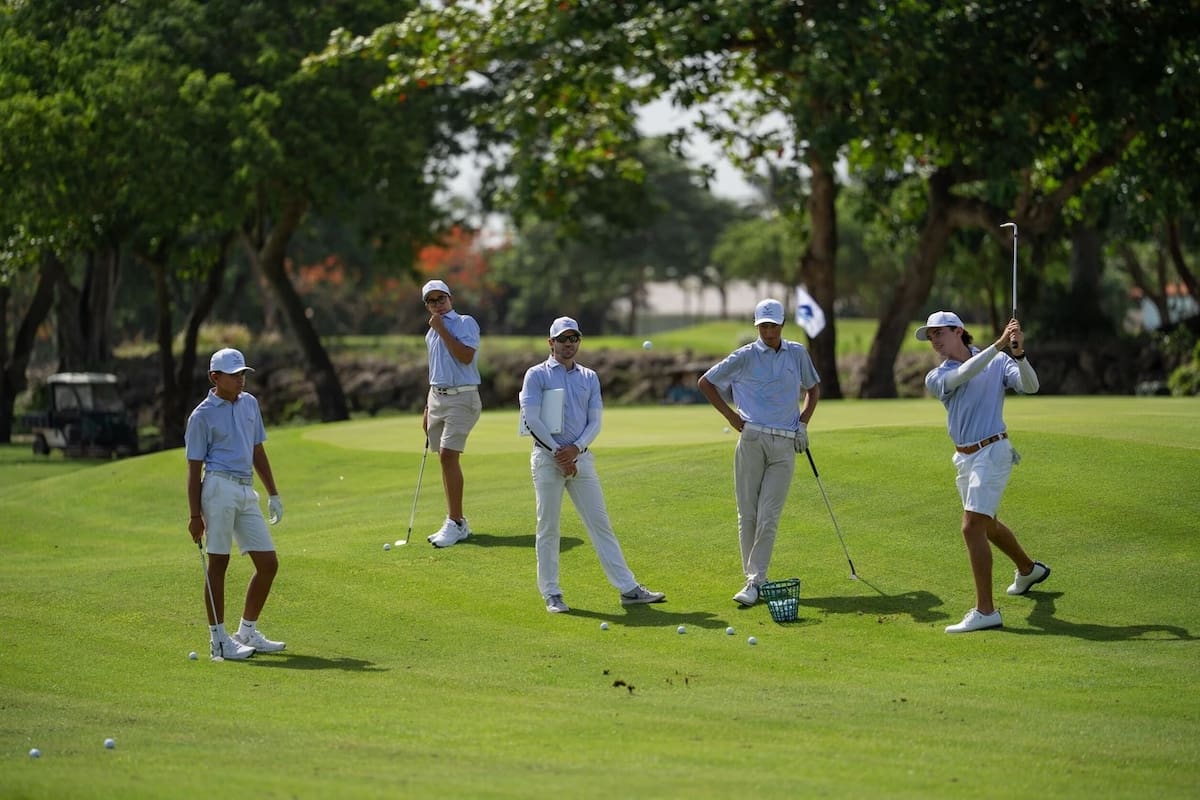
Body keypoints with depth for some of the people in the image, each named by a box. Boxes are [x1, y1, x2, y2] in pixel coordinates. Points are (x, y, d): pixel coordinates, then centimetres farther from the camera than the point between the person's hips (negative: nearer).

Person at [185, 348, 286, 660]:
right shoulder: (202, 416, -4)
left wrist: (273, 494, 19)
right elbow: (194, 468, -4)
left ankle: (247, 632, 18)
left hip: (246, 491, 7)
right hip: (220, 488, -7)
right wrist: (195, 515, -8)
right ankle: (219, 639, 3)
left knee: (268, 564, 5)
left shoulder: (250, 404, 15)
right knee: (218, 563, -3)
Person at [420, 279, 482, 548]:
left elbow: (466, 356, -21)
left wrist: (442, 330, -15)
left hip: (461, 397, -8)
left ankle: (455, 523, -15)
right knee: (446, 459, 7)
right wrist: (427, 409, 23)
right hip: (436, 397, 8)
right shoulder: (431, 333, 17)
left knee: (448, 455, -17)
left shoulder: (465, 323, -6)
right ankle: (456, 523, 13)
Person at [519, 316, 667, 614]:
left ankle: (628, 589, 0)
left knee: (601, 524, 2)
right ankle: (551, 594, 6)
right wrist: (558, 451, -13)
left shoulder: (589, 377, 13)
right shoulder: (537, 375, 0)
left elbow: (594, 422, 8)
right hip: (547, 458, -4)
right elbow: (531, 418, -9)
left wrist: (575, 448, -10)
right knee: (548, 528, 0)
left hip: (581, 458, 4)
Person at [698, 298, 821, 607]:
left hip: (785, 445, 1)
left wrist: (803, 423, 10)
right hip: (752, 440, -1)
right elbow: (705, 382, 9)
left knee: (769, 517, -6)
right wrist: (731, 416, 3)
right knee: (748, 514, 0)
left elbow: (813, 388, 24)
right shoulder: (744, 357, 2)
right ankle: (753, 577, 9)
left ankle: (755, 581, -7)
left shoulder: (798, 353, 9)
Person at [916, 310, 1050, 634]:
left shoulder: (998, 362, -4)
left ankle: (985, 611, -18)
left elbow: (1030, 386, -17)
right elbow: (963, 375, -19)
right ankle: (1028, 569, 53)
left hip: (992, 452, -6)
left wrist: (1018, 353, -35)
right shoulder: (936, 378, 2)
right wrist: (998, 344, -29)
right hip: (964, 458, 6)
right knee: (987, 525, 24)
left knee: (972, 527, -18)